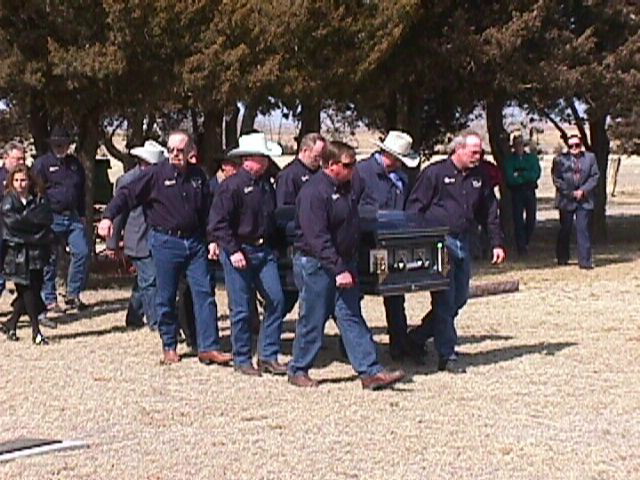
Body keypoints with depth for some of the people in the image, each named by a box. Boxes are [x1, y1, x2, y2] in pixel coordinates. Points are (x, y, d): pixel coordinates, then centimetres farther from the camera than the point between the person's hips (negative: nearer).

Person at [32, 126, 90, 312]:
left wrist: (82, 215, 16)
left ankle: (73, 294, 8)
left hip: (73, 216, 5)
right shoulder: (42, 163, -3)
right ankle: (49, 300, 10)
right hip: (52, 218, -5)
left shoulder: (75, 163, 14)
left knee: (82, 252, -4)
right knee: (50, 260, 1)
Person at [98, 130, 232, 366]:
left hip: (194, 242, 3)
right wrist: (108, 217, -21)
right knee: (166, 298, 4)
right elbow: (127, 194, -7)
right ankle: (169, 347, 18)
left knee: (204, 294, -2)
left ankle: (208, 348, 1)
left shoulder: (198, 176, 9)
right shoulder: (156, 174, -4)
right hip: (165, 242, -3)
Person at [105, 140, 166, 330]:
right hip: (138, 242, -7)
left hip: (153, 241, 7)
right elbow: (118, 212, -5)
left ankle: (134, 318, 24)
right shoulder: (127, 181, -7)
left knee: (144, 281, 12)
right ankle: (155, 321, -8)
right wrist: (113, 244, -4)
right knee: (149, 281, -11)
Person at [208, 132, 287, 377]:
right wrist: (233, 251, -19)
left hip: (264, 251, 7)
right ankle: (242, 359, 13)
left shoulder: (266, 184, 10)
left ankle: (268, 356, 10)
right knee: (242, 309, -1)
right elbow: (218, 223, -15)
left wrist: (271, 245, 13)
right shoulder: (232, 186, -12)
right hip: (239, 252, -7)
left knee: (276, 300, 0)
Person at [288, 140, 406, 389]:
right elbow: (318, 238, -25)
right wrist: (339, 270, -27)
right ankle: (298, 370, 18)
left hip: (342, 264, 8)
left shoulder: (344, 188, 10)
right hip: (315, 265, -8)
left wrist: (350, 265, 19)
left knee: (351, 317, 4)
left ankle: (371, 372, 2)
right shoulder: (313, 192, -19)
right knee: (313, 320, 2)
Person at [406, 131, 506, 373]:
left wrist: (497, 243, 11)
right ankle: (446, 356, 1)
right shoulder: (435, 173, -6)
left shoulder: (480, 177, 11)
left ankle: (417, 338, 24)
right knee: (444, 300, -6)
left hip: (463, 244, 7)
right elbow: (414, 207, -7)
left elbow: (490, 213, 17)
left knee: (459, 298, 9)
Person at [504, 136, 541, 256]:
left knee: (531, 219, 4)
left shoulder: (532, 157, 9)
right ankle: (521, 247, -1)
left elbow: (536, 174, -4)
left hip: (530, 192, 2)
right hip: (516, 193, -2)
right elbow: (510, 178, -8)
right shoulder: (510, 160, 3)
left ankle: (525, 243, 25)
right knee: (518, 220, -5)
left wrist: (520, 175, -10)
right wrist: (527, 177, -9)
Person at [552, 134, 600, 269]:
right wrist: (571, 193, -9)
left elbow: (595, 176, 3)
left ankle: (585, 261, -2)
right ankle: (562, 258, 23)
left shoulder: (590, 157, 5)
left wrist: (583, 190, -9)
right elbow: (556, 179, -2)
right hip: (566, 200, 0)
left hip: (585, 200, 0)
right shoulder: (560, 159, 0)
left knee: (584, 230, -4)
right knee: (565, 230, 8)